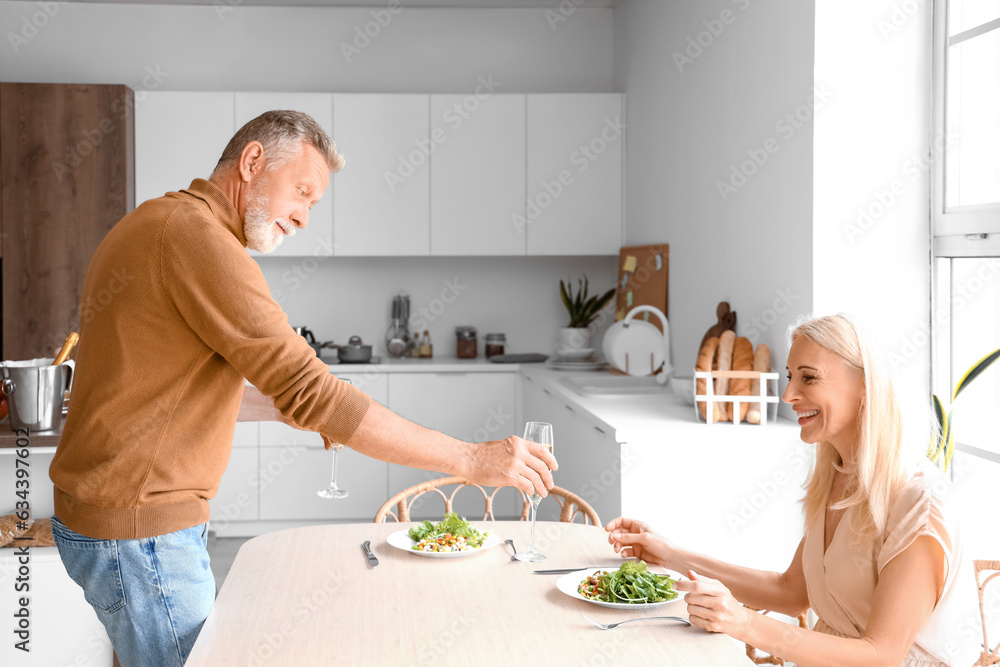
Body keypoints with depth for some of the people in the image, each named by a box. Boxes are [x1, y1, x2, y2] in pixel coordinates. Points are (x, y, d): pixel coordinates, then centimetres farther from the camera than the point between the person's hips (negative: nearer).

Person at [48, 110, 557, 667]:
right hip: (141, 531, -10)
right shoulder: (199, 239, -21)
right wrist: (472, 459, -24)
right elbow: (311, 392, -27)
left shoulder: (150, 225, 13)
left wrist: (285, 407, 11)